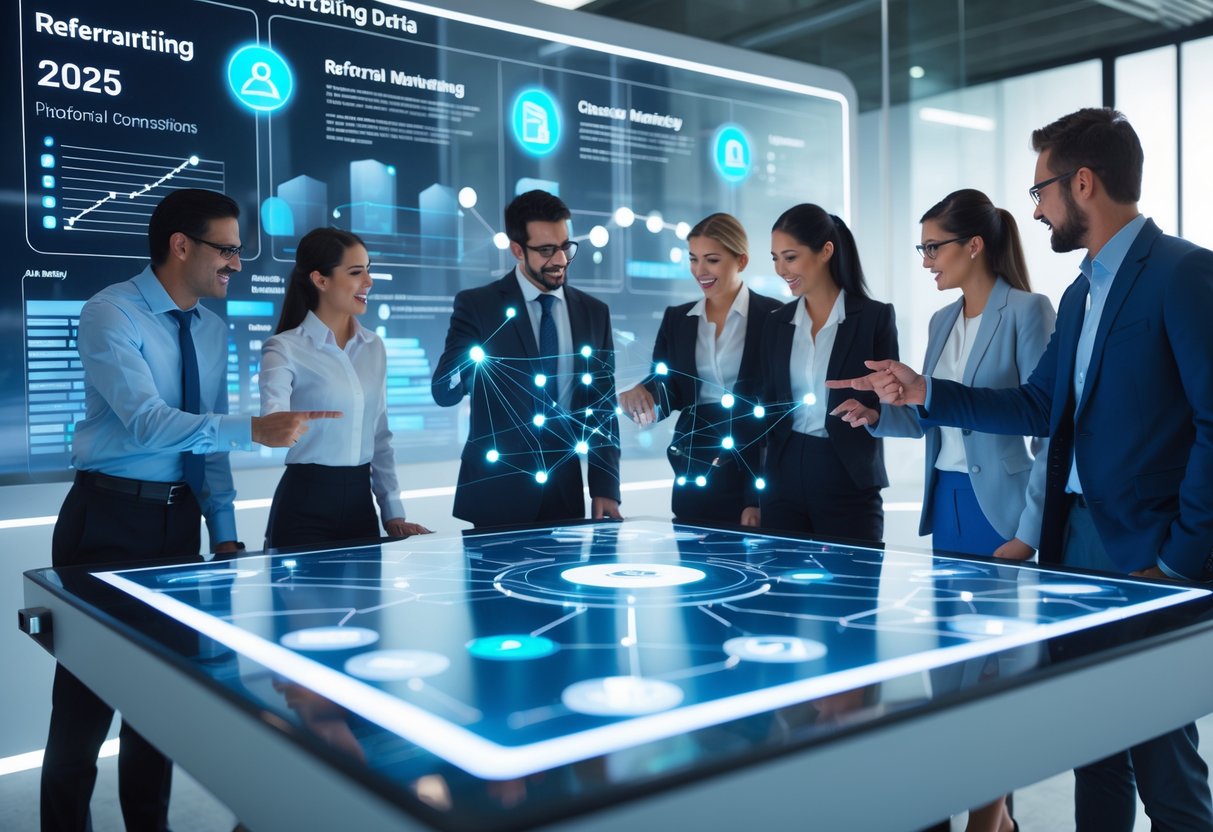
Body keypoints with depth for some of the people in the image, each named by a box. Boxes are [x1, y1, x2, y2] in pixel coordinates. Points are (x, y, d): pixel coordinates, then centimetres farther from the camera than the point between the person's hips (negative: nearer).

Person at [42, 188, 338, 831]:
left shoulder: (212, 328, 9)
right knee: (89, 691, 0)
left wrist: (224, 530, 7)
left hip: (180, 518, 6)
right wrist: (253, 431, -36)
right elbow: (147, 421, -25)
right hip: (109, 518, -6)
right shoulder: (111, 313, -12)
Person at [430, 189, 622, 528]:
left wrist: (606, 487, -1)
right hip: (497, 495, -3)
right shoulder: (476, 305, -4)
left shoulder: (594, 313, 6)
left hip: (566, 496, 3)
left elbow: (603, 406, 7)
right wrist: (469, 366, -32)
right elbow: (443, 393, -11)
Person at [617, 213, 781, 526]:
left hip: (755, 472, -3)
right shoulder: (676, 318, 9)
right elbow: (666, 391, 6)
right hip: (693, 476, 4)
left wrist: (763, 497, -12)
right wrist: (641, 394, -19)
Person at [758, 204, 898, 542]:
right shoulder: (777, 323, 9)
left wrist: (868, 413, -24)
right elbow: (770, 405, 11)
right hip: (785, 477, 4)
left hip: (848, 482, -4)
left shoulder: (875, 316, -4)